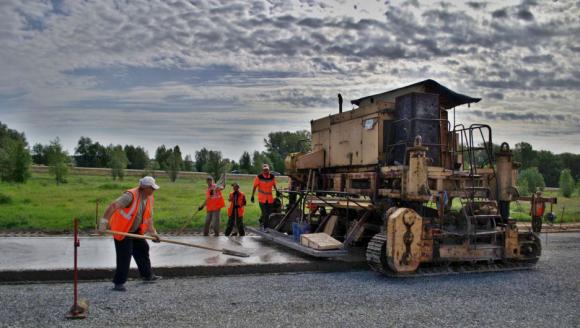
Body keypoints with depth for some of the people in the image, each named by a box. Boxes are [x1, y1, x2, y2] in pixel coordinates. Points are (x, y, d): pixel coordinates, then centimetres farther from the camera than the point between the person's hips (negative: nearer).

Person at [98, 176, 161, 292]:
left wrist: (153, 232, 1)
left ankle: (147, 275, 31)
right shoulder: (130, 195, -28)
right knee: (124, 256, -7)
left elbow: (149, 216, 6)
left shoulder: (149, 198, -3)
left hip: (135, 230, 8)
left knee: (143, 249, 15)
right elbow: (113, 206, -36)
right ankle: (119, 283, 7)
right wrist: (103, 223, -43)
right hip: (122, 230, -8)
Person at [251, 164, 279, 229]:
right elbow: (255, 187, -4)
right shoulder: (259, 177, -9)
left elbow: (274, 185, 16)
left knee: (269, 212, 11)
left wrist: (276, 191, 0)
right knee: (265, 213, -7)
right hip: (262, 198, -4)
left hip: (270, 198, 4)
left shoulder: (272, 177, 1)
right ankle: (265, 228, 6)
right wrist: (252, 196, -5)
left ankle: (261, 220, 37)